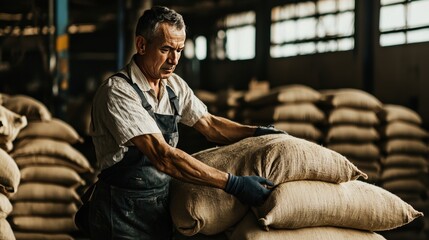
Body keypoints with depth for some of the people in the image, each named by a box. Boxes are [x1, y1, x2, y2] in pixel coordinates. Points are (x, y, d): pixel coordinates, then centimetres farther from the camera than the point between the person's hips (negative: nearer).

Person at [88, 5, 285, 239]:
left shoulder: (174, 85, 3)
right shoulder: (117, 92, -21)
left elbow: (209, 124, 14)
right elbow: (162, 156, -29)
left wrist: (257, 132, -2)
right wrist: (233, 184, -32)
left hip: (161, 207, 7)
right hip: (123, 215, -7)